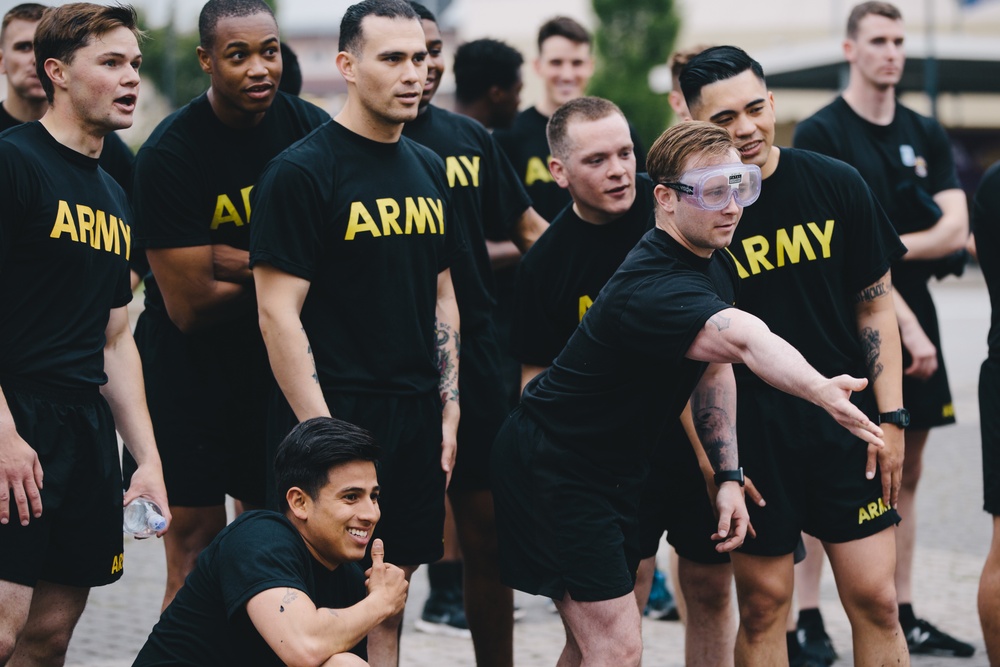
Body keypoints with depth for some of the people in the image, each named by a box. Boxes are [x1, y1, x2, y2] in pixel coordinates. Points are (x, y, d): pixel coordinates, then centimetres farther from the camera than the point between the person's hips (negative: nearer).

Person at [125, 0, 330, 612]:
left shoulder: (311, 130, -3)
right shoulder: (169, 154, -17)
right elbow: (191, 307, -16)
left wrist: (233, 258, -13)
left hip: (278, 357, 4)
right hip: (191, 363, -4)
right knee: (196, 544, -5)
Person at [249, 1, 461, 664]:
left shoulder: (428, 170, 13)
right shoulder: (302, 171, -10)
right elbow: (278, 312, -13)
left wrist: (449, 411, 12)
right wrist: (322, 433, -17)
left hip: (416, 418, 7)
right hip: (339, 414, -7)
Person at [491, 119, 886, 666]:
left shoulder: (716, 266, 1)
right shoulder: (651, 288, -33)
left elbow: (714, 365, 12)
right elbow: (745, 340, -51)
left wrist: (728, 475, 2)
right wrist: (820, 391, -67)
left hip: (615, 471, 10)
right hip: (552, 471, -10)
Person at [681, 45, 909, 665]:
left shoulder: (836, 185, -1)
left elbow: (875, 306, 7)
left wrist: (891, 416, 1)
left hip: (845, 421, 2)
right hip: (750, 428, -2)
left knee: (874, 597, -1)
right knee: (764, 600, 3)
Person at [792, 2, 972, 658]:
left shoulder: (926, 134, 11)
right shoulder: (820, 134, -6)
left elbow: (956, 229, 1)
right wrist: (905, 324, -17)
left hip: (913, 315, 6)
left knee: (905, 475, 10)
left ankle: (904, 617, 16)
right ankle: (808, 620, -2)